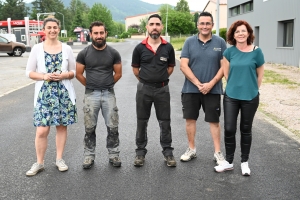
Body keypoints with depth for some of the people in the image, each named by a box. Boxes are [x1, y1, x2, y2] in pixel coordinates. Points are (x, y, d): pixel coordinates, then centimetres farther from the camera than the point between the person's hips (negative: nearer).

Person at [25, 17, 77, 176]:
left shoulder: (66, 49, 4)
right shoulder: (37, 48, 1)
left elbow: (74, 71, 8)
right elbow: (29, 72, 2)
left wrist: (64, 75, -12)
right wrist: (44, 76, -15)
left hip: (64, 93, 1)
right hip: (44, 94, -1)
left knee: (62, 126, 8)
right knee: (42, 130, -4)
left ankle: (59, 159, 23)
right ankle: (39, 163, 12)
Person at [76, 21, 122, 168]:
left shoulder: (113, 53, 0)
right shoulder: (84, 53, -2)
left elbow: (118, 74, 9)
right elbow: (78, 74, 5)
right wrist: (91, 86, 10)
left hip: (109, 94, 1)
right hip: (91, 95, 0)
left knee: (112, 127, 4)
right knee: (90, 128, 7)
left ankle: (113, 155, 17)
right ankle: (89, 156, 19)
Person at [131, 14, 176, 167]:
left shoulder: (168, 47, -2)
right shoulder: (140, 48, -4)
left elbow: (170, 67, 10)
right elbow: (135, 68, 7)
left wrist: (160, 78, 9)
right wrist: (146, 80, 9)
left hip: (162, 89, 0)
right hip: (144, 89, 0)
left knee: (165, 122, 7)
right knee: (142, 122, 9)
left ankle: (168, 152, 19)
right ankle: (140, 152, 22)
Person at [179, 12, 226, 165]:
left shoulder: (220, 42, 0)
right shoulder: (189, 42, 1)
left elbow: (224, 66, -2)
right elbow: (183, 65, -6)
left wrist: (211, 84, -13)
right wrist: (198, 84, -13)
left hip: (213, 90, -1)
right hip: (191, 89, 1)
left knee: (214, 121, 5)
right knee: (190, 119, 8)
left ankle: (218, 152, 16)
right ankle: (191, 150, 23)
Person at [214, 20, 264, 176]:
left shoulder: (256, 51, -6)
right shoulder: (229, 51, -1)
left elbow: (260, 74, 4)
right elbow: (226, 73, 6)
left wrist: (251, 89, 10)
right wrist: (236, 85, 6)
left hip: (250, 97, -1)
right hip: (231, 96, 1)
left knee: (246, 130, 10)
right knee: (229, 129, 1)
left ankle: (244, 162, 25)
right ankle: (229, 161, 18)